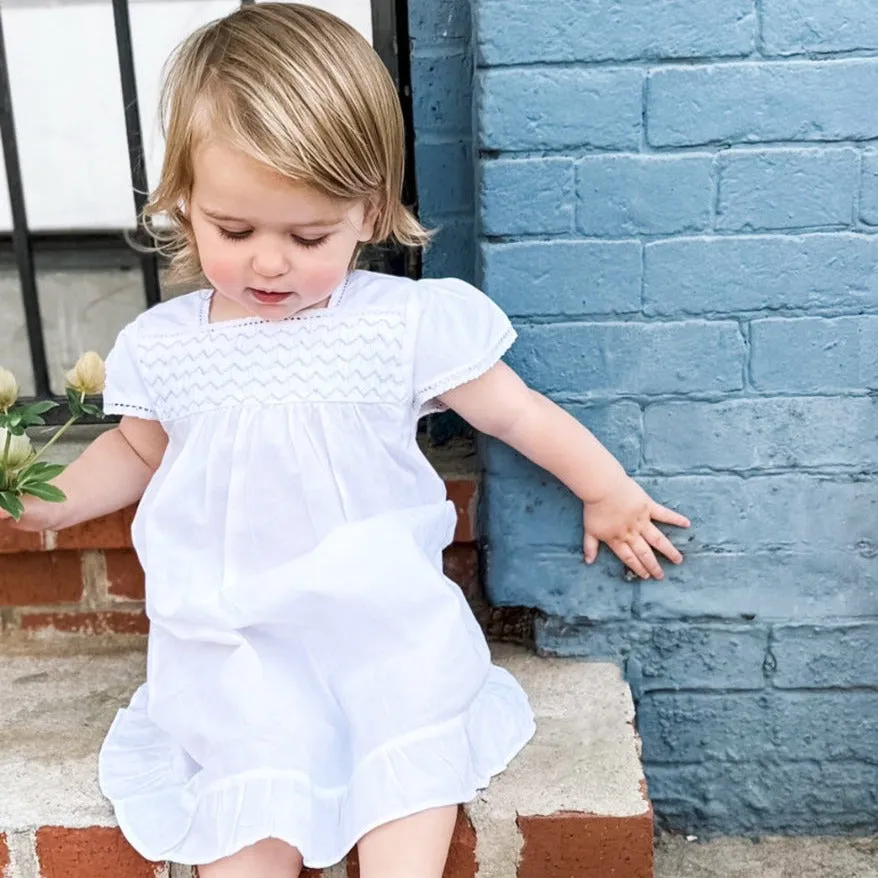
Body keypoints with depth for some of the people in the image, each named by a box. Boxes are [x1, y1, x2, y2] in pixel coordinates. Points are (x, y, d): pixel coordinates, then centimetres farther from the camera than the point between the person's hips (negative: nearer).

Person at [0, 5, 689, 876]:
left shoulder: (408, 322, -6)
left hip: (386, 618, 0)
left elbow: (514, 412, 5)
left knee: (413, 779, -16)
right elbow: (136, 451, 21)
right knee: (256, 808, -14)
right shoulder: (162, 345, 2)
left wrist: (609, 493, 10)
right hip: (233, 639, 1)